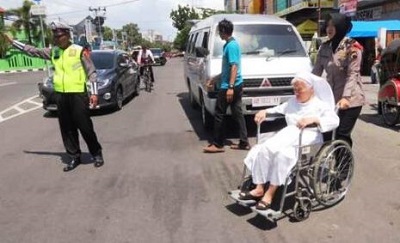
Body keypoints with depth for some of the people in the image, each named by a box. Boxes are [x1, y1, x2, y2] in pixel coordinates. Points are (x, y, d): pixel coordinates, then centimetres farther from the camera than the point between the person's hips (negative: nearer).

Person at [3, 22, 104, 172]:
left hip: (78, 94, -6)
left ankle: (97, 154, 15)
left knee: (85, 126, -2)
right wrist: (12, 41, 20)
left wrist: (94, 93, -11)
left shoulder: (80, 51, -5)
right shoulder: (53, 52, 12)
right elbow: (33, 51, 22)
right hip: (60, 95, 6)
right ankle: (74, 157, 20)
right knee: (67, 129, 9)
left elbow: (91, 72, -5)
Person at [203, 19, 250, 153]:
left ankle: (218, 144, 7)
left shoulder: (231, 46, -14)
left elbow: (234, 67, -21)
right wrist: (214, 79, 27)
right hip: (237, 85, 10)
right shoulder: (232, 44, 17)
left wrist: (230, 87, -26)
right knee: (237, 113, 10)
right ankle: (244, 142, 14)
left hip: (228, 86, -10)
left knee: (219, 114, -1)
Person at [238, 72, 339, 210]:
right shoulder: (292, 102, 28)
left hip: (307, 139, -6)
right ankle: (259, 188, -19)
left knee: (282, 153, -35)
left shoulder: (320, 105, 7)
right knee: (262, 149, -22)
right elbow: (277, 109, 31)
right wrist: (264, 111, 9)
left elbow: (334, 121, -8)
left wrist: (314, 119, -25)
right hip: (288, 135, 6)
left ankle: (270, 193, -27)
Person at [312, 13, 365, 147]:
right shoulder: (324, 47, 6)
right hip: (331, 99, 5)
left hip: (350, 100, -5)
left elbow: (352, 75, -16)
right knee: (327, 134, 6)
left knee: (342, 135, -4)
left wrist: (345, 97, -27)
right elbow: (316, 71, 5)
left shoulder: (352, 47, -9)